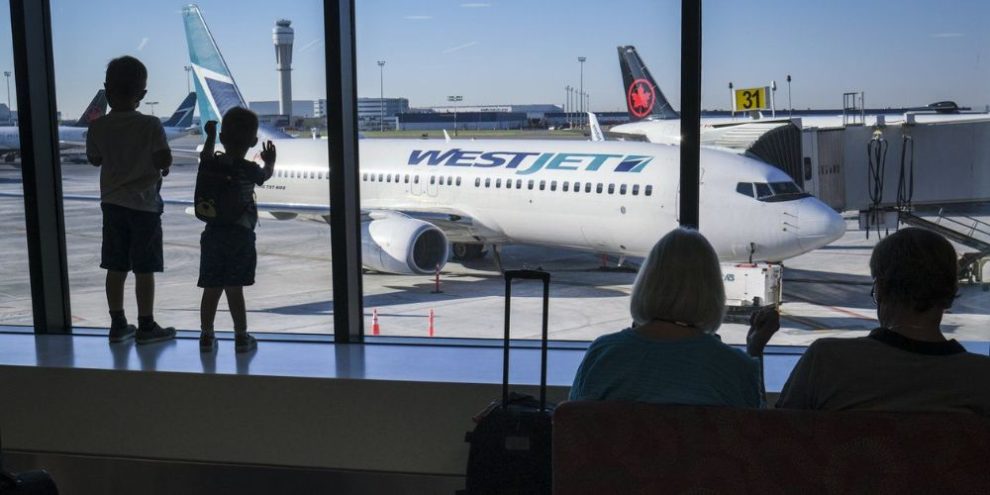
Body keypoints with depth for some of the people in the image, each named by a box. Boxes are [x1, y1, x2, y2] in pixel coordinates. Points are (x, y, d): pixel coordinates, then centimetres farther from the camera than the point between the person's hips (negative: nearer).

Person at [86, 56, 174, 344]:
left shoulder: (98, 127, -2)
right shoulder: (150, 125, -14)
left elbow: (94, 159, 11)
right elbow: (164, 161, -17)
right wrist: (163, 167, 4)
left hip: (112, 204, 4)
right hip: (144, 204, -4)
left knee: (116, 267, 11)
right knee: (144, 269, 3)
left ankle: (118, 325, 18)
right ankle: (146, 326, 9)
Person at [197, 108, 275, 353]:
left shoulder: (211, 165, 0)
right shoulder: (249, 169, -8)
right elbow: (265, 175, 16)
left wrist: (210, 136, 39)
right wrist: (269, 161, 36)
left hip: (213, 234, 3)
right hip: (241, 235, -3)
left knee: (211, 289, 10)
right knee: (234, 289, 1)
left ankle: (207, 336, 18)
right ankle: (241, 337, 10)